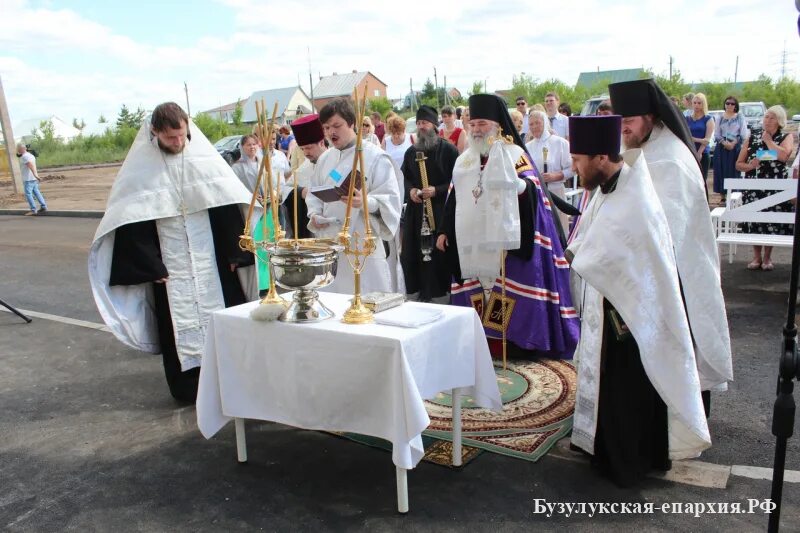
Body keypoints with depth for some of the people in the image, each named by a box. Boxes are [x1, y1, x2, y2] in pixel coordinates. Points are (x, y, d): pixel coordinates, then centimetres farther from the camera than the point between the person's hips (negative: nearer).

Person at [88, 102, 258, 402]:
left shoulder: (205, 159, 0)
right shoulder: (141, 168, -4)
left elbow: (230, 206, 0)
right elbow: (132, 220, -4)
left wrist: (234, 253, -3)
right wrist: (150, 266, -9)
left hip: (211, 262, 2)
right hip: (169, 267, -1)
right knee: (178, 324, 4)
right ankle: (188, 386, 18)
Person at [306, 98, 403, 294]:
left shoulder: (375, 156, -7)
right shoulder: (324, 158, 13)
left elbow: (390, 199, -12)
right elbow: (314, 194, 20)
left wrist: (365, 202, -31)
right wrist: (315, 215, 0)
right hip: (329, 245, 6)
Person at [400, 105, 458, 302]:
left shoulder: (448, 149, -5)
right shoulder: (411, 151, 12)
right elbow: (405, 177, 18)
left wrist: (437, 191, -17)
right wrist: (410, 190, -3)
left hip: (442, 210, -5)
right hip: (416, 211, 5)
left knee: (441, 252, -3)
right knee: (414, 252, 3)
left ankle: (442, 292, 11)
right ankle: (420, 291, 17)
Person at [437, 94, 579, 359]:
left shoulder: (514, 154, -3)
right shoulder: (464, 160, 13)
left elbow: (532, 191, -14)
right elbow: (453, 198, 16)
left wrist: (517, 183, -35)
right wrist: (444, 230, 11)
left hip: (505, 238, -5)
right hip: (471, 240, 5)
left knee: (508, 290, -4)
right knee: (476, 288, 8)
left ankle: (515, 340, 7)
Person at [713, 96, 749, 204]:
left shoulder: (740, 117, 7)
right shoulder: (720, 118, 10)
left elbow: (744, 135, 0)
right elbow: (716, 135, 4)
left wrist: (733, 143, -14)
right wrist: (724, 143, -12)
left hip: (736, 148, -1)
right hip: (721, 148, 1)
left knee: (734, 172, -4)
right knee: (721, 172, -2)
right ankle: (723, 197, 3)